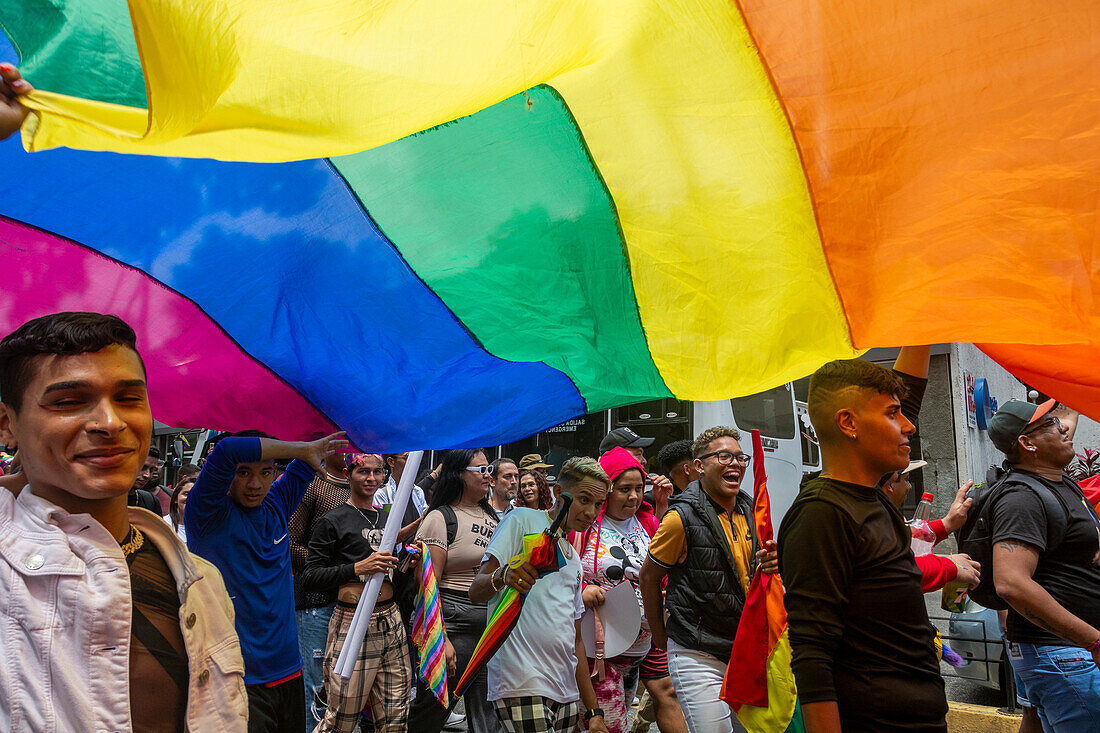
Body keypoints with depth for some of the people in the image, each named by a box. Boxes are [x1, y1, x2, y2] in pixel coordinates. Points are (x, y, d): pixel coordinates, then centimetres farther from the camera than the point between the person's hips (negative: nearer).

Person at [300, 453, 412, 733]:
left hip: (391, 623, 6)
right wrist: (357, 568, -20)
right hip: (352, 623, -6)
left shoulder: (387, 518, 17)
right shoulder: (332, 521, -4)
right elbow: (309, 577, -9)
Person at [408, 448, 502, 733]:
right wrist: (441, 639, -20)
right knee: (432, 708, 2)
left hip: (494, 622, 7)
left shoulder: (492, 515, 14)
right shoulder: (440, 518, -8)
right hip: (453, 620, -6)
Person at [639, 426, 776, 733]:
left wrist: (770, 564, -6)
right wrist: (661, 638, 1)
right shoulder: (683, 516, -13)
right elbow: (649, 577, -5)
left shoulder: (751, 510, 7)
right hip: (697, 658, -6)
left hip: (745, 651, 7)